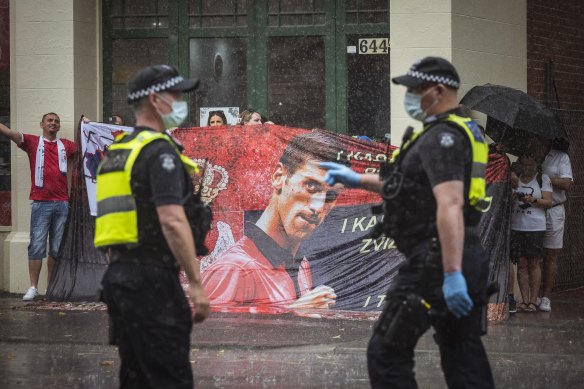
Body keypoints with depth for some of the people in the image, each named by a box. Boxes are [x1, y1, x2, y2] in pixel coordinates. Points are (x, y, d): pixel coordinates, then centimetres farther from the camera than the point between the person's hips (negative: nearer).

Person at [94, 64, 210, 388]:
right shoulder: (160, 151, -11)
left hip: (118, 276, 9)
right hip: (151, 278, -9)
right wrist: (196, 285, -20)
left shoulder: (117, 152, 18)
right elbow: (172, 221, -21)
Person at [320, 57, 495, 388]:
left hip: (436, 260, -10)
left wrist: (452, 273, -31)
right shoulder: (463, 131, 19)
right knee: (464, 354, 10)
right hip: (471, 258, 10)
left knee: (387, 353, -3)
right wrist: (358, 180, 27)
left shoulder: (442, 137, -14)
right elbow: (417, 189, 29)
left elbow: (450, 205, -25)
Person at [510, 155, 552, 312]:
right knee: (521, 264, 0)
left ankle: (533, 301, 0)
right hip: (516, 226, 3)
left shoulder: (543, 179, 5)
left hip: (535, 227, -3)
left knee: (534, 264, -2)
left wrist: (534, 200, -18)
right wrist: (512, 197, -9)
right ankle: (524, 300, 1)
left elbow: (548, 202, -1)